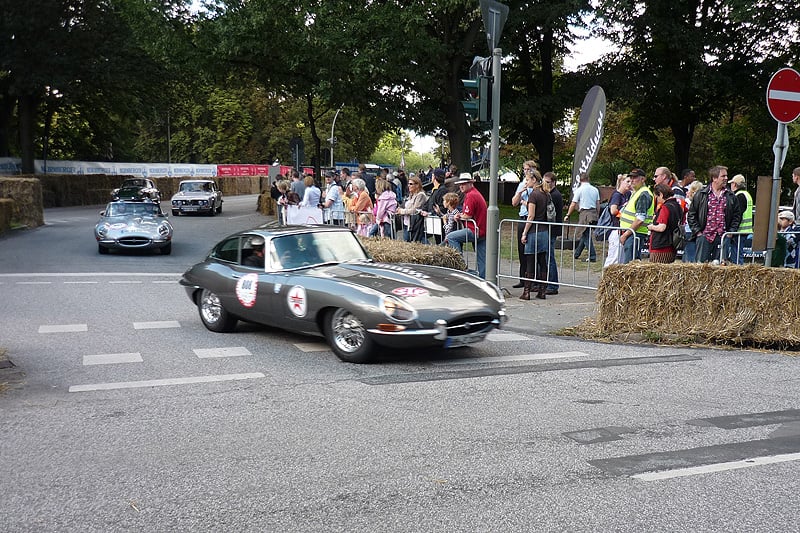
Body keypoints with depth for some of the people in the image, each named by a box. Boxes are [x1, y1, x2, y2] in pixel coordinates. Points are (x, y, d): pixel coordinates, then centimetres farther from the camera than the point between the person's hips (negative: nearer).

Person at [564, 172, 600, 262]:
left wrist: (567, 215, 5)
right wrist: (597, 215, 20)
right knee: (584, 234, 15)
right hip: (593, 213, 6)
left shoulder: (579, 190, -6)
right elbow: (598, 204, 11)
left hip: (584, 213, -6)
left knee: (586, 236, -3)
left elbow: (573, 204, -4)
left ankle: (592, 256, -8)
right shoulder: (595, 189, 10)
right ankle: (576, 254, 24)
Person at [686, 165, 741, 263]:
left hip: (722, 236, 2)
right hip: (704, 235, -2)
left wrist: (731, 231, 4)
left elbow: (737, 215, 15)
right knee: (700, 263, -5)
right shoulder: (701, 194, 3)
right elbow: (691, 214, 4)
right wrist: (697, 231, -2)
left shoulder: (731, 196, 10)